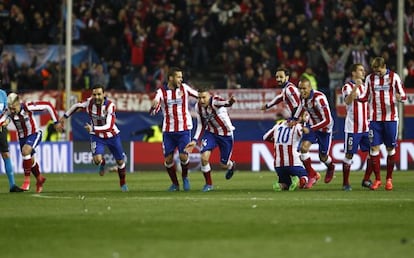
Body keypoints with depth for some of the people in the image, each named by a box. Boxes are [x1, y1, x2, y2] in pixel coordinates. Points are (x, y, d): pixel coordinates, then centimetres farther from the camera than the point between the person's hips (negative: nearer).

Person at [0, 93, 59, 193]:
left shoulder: (28, 107, -28)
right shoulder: (9, 112, -18)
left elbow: (48, 106, -20)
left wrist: (56, 122, -16)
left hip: (34, 134, -5)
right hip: (22, 137, 5)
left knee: (25, 151, -28)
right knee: (30, 161, 15)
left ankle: (27, 179, -16)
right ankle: (39, 178, 42)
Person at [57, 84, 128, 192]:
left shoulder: (110, 106, -29)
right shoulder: (89, 102, -20)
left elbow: (109, 126, -37)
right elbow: (76, 106, 2)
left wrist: (93, 128, -48)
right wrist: (64, 117, 9)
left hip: (112, 136, -1)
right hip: (97, 136, 1)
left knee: (120, 161, 12)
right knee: (97, 159, -22)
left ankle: (123, 183, 42)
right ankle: (102, 163, 19)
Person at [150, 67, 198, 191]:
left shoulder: (184, 88, -1)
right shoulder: (161, 92, -3)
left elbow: (199, 95, 10)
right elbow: (153, 112, -7)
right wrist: (153, 105, -29)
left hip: (184, 129, -1)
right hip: (168, 130, 1)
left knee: (183, 156, -12)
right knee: (168, 159, 0)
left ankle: (185, 177, 17)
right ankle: (175, 183, 20)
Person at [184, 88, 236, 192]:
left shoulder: (214, 101, -29)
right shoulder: (198, 107, -10)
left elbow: (224, 103, -53)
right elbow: (201, 125, 4)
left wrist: (229, 102, -77)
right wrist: (195, 141, -4)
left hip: (226, 135, -4)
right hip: (211, 133, 4)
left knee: (223, 164, 8)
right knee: (204, 157, -16)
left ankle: (231, 165, 48)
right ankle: (208, 184, 5)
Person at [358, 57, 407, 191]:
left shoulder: (394, 77, -1)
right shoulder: (370, 78, 7)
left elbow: (403, 96, -1)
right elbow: (365, 97, 12)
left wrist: (399, 97, -24)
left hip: (391, 118, -2)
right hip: (375, 118, 2)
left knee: (390, 148, 2)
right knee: (374, 147, -4)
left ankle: (389, 178, 12)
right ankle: (377, 179, 4)